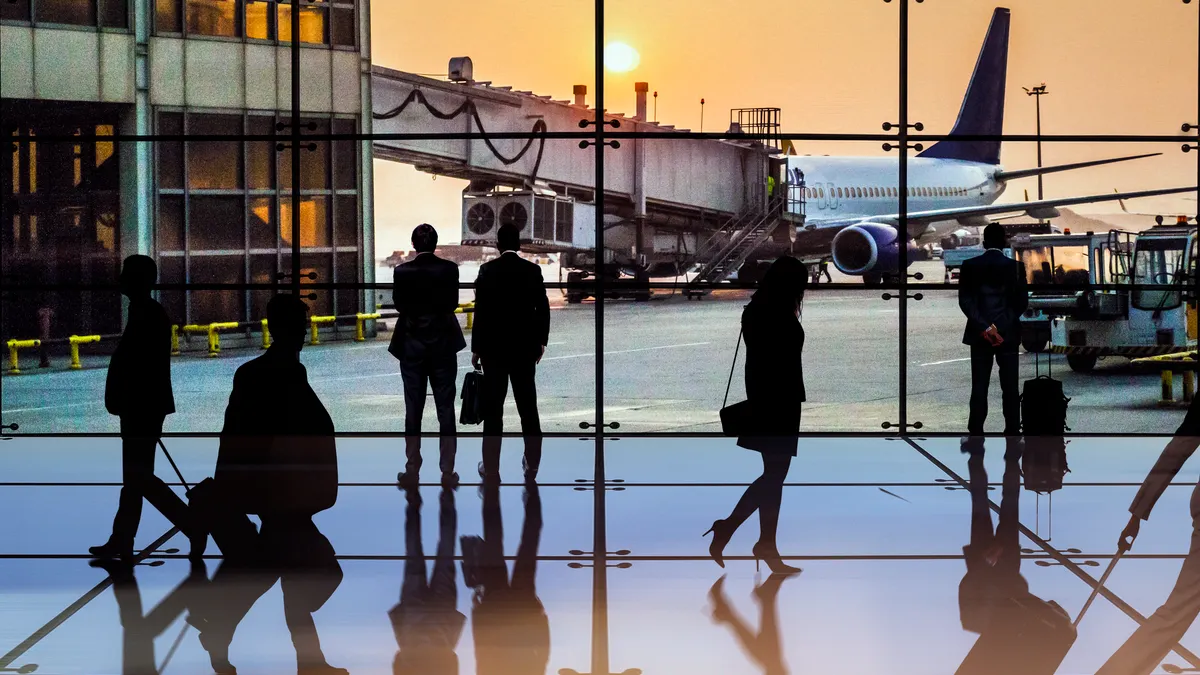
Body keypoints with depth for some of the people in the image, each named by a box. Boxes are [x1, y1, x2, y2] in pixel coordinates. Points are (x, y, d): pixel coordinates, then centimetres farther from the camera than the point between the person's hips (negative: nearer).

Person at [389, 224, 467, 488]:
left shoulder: (402, 271, -9)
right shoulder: (449, 269, -8)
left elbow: (399, 304, 0)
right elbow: (452, 304, -1)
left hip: (412, 343, 0)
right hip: (443, 342, 0)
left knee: (413, 408, 7)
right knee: (446, 408, 5)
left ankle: (412, 471, 8)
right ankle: (448, 472, 4)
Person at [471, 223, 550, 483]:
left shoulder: (487, 270, -9)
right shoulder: (533, 270, -2)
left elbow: (480, 312, -10)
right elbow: (543, 309, 0)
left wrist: (476, 348, -1)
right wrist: (541, 341, 14)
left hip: (494, 347, -2)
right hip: (525, 347, 3)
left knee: (493, 407, 1)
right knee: (528, 405, 12)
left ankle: (491, 469, 2)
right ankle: (532, 462, 18)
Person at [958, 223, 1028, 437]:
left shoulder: (969, 265, 0)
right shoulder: (1015, 266, -2)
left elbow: (965, 300, -6)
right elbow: (1022, 302, -4)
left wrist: (984, 327, -9)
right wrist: (1004, 324, 0)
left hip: (979, 333, 1)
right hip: (1008, 333, -1)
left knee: (979, 387, 2)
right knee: (1010, 387, 3)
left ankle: (976, 434, 0)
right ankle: (1012, 433, 2)